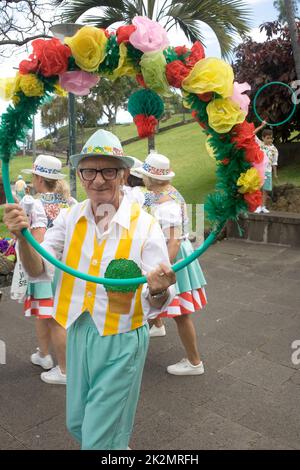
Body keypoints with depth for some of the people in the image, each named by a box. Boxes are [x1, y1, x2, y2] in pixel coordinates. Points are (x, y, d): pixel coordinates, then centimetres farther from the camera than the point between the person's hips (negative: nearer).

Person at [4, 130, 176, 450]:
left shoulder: (145, 225, -16)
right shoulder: (70, 217, -4)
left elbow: (156, 304, -14)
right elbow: (39, 271, -9)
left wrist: (158, 291, -37)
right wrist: (23, 237, -27)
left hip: (121, 341, -4)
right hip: (78, 334, 5)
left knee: (101, 438, 10)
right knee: (77, 424, 24)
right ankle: (117, 442, 53)